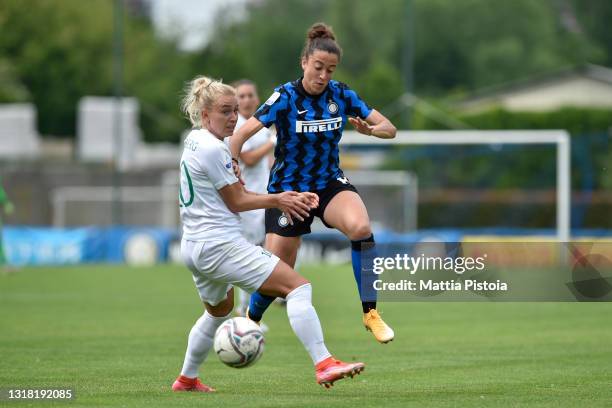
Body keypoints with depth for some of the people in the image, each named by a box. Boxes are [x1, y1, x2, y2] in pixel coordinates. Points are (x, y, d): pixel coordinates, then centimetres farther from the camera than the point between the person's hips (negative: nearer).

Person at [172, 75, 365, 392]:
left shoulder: (195, 141, 15)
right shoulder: (212, 149, -15)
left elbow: (231, 193, 16)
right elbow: (237, 202, -10)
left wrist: (281, 199, 7)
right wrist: (277, 201, 3)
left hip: (193, 246, 11)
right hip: (221, 245, -11)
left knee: (218, 311, 34)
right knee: (298, 287, -15)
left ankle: (186, 379, 44)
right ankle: (324, 365, -26)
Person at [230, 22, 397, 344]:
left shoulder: (342, 95, -6)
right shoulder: (285, 97, -16)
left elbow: (389, 129, -2)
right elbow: (240, 135, -19)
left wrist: (369, 130, -25)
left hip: (330, 183, 2)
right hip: (287, 190, -2)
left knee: (360, 227, -31)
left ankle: (370, 313, -23)